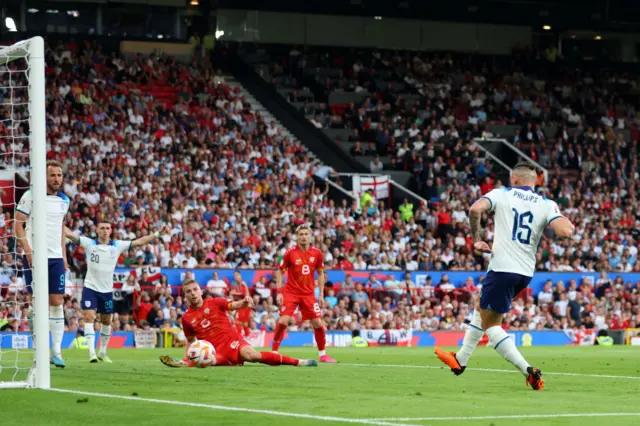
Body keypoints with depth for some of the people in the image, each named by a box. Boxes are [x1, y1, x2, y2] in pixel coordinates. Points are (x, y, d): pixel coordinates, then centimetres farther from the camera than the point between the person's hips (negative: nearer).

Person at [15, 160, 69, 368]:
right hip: (35, 256, -5)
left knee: (57, 302, -1)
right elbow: (18, 224, -6)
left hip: (56, 257, 5)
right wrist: (28, 251, -15)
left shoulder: (64, 201, 11)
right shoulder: (30, 196, -5)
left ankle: (56, 352, 0)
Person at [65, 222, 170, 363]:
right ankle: (92, 352, -19)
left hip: (107, 290, 3)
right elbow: (69, 234, -13)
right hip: (90, 288, -3)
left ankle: (102, 352, 28)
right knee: (89, 317, -16)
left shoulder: (118, 246, -1)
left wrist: (158, 233, -10)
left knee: (106, 321, 12)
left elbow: (140, 242, -3)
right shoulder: (89, 243, -6)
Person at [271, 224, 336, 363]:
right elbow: (280, 271, 1)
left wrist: (321, 294, 5)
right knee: (283, 321, -14)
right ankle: (274, 352, -3)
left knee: (318, 324, -2)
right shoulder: (290, 253, -7)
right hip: (291, 293, -2)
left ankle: (322, 354, 15)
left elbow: (320, 274, 10)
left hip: (309, 294, 2)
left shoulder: (317, 253, -1)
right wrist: (279, 292, -7)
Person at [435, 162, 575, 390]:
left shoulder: (501, 194, -1)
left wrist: (477, 239, -5)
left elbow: (476, 209, -19)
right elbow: (565, 231, -14)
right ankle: (460, 360, 35)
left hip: (502, 268, -6)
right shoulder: (547, 205, 2)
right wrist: (569, 224, 11)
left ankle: (528, 371, -13)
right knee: (481, 308, 26)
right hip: (526, 272, 6)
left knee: (489, 323, 3)